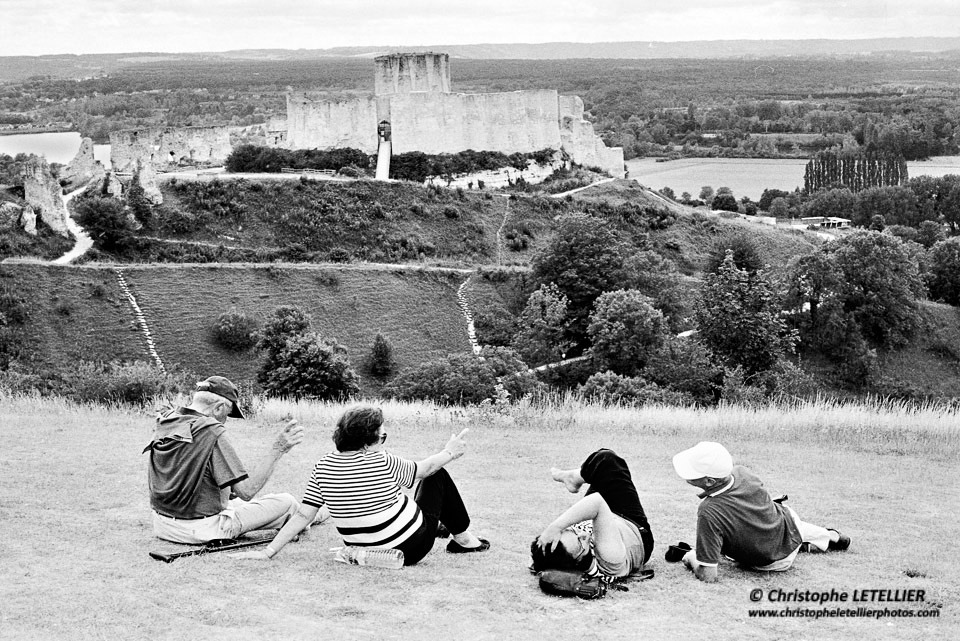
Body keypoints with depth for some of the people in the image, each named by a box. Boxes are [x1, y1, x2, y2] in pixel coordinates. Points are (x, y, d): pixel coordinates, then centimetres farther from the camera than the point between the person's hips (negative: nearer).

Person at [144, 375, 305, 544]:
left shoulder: (162, 423, 1)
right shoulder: (212, 433, -20)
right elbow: (246, 491, -22)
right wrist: (278, 449, -18)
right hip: (201, 531, -8)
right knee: (287, 502, 3)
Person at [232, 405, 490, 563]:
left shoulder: (324, 467, -11)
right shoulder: (382, 462, -23)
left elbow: (302, 516, -11)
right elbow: (425, 468, -4)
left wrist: (268, 552, -6)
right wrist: (450, 452, 15)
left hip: (362, 550, 6)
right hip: (410, 548, -6)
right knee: (438, 475, 15)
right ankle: (463, 539, 28)